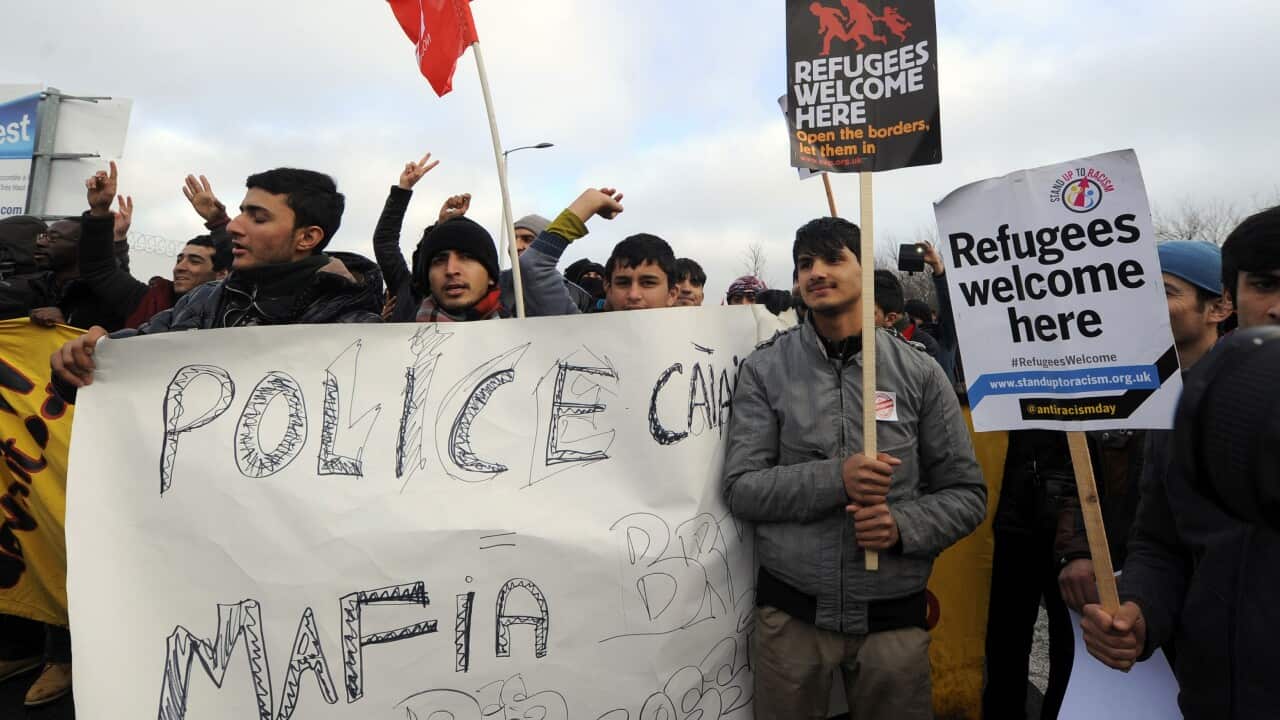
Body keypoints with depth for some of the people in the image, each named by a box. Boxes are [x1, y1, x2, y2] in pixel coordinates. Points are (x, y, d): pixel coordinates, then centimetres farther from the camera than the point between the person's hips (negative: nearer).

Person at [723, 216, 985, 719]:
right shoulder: (764, 370, -2)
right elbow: (741, 489, -8)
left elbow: (966, 494, 3)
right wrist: (836, 479, -22)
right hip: (791, 611, 0)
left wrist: (902, 525, -17)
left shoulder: (919, 373, 0)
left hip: (894, 615, 1)